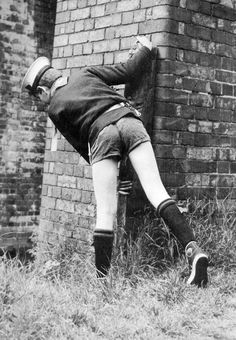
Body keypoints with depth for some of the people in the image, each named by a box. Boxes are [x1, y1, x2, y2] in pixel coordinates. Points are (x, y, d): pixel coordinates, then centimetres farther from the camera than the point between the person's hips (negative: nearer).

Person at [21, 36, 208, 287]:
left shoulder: (55, 109, 18)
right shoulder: (84, 74, 24)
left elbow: (81, 145, 21)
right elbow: (128, 71, 19)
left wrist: (101, 168, 33)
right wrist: (144, 49, 38)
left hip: (100, 134, -2)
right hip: (129, 119, 2)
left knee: (105, 212, 1)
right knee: (157, 191, -6)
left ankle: (101, 276, 0)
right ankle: (193, 250, -21)